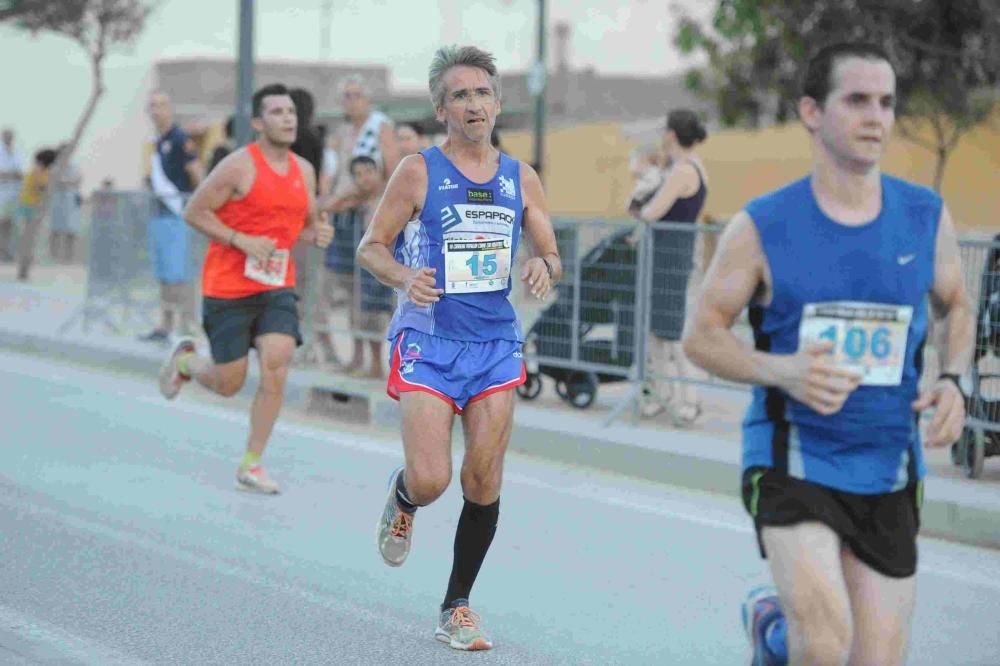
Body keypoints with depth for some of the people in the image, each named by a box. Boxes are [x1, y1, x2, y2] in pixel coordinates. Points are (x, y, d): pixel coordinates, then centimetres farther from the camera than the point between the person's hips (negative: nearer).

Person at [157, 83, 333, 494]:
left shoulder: (304, 171, 8)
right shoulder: (240, 166, -12)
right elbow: (194, 213, -9)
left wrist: (318, 234, -4)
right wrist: (242, 241, -19)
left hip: (277, 286, 5)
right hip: (228, 287, -5)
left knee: (277, 366, -15)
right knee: (229, 383, 2)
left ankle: (251, 466, -4)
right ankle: (185, 359, 38)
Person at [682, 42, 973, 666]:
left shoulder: (926, 217, 2)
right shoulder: (762, 226, -6)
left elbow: (956, 307, 19)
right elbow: (702, 334, 0)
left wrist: (954, 382, -3)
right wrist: (783, 371, -20)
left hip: (889, 474, 4)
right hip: (794, 462, -4)